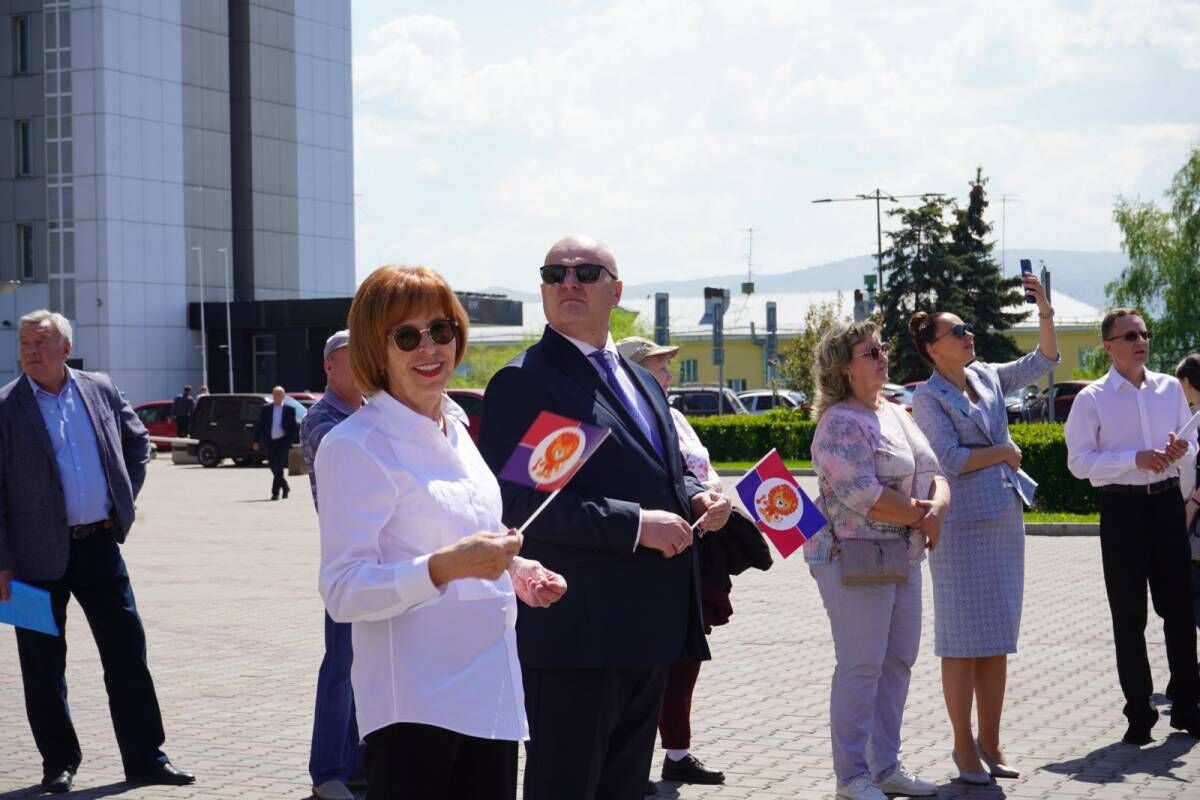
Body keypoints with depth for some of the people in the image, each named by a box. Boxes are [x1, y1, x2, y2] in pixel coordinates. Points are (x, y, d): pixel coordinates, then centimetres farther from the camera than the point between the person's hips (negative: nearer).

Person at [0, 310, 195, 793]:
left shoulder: (100, 391, 4)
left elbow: (139, 441, 20)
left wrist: (125, 497, 9)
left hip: (99, 542, 3)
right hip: (39, 553, -3)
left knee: (127, 651, 5)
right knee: (43, 663, 6)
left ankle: (145, 757, 14)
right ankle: (58, 763, 21)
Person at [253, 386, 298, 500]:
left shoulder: (290, 409, 2)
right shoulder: (266, 408, 8)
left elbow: (294, 427, 3)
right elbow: (259, 425, 8)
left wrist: (290, 441, -6)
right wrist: (256, 440, 2)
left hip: (283, 441, -3)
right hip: (269, 441, 3)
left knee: (278, 467, -12)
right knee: (274, 468, 8)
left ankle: (275, 492, -10)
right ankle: (285, 487, 29)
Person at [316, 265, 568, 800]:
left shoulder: (455, 430, 12)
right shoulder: (355, 448, -11)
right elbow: (343, 593, -17)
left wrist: (515, 573, 6)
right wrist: (444, 566, -30)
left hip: (491, 695, 7)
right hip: (414, 703, -7)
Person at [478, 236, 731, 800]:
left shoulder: (640, 380, 17)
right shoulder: (523, 382, -10)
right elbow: (517, 499, -21)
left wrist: (696, 498, 3)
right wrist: (634, 525, -23)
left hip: (649, 628, 8)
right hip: (576, 630, -8)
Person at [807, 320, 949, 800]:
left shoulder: (895, 414, 14)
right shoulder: (841, 423, -13)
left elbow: (934, 473, 13)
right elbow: (864, 497, -23)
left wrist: (937, 510, -9)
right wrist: (921, 514, -11)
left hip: (903, 555, 9)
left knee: (898, 661, 12)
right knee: (861, 666, -4)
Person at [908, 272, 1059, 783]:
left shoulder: (988, 377, 11)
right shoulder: (928, 397, -7)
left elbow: (1044, 361, 13)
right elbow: (951, 460, -15)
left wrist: (1044, 310, 1)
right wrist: (1004, 451, -6)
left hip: (1005, 518, 7)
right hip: (962, 525, -6)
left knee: (998, 638, 9)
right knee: (963, 639, -1)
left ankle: (990, 743, 17)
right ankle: (964, 746, 7)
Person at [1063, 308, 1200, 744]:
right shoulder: (1092, 398, -4)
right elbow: (1079, 461, -10)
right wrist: (1136, 459, -20)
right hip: (1122, 507, -3)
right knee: (1129, 616, 4)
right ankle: (1139, 714, 15)